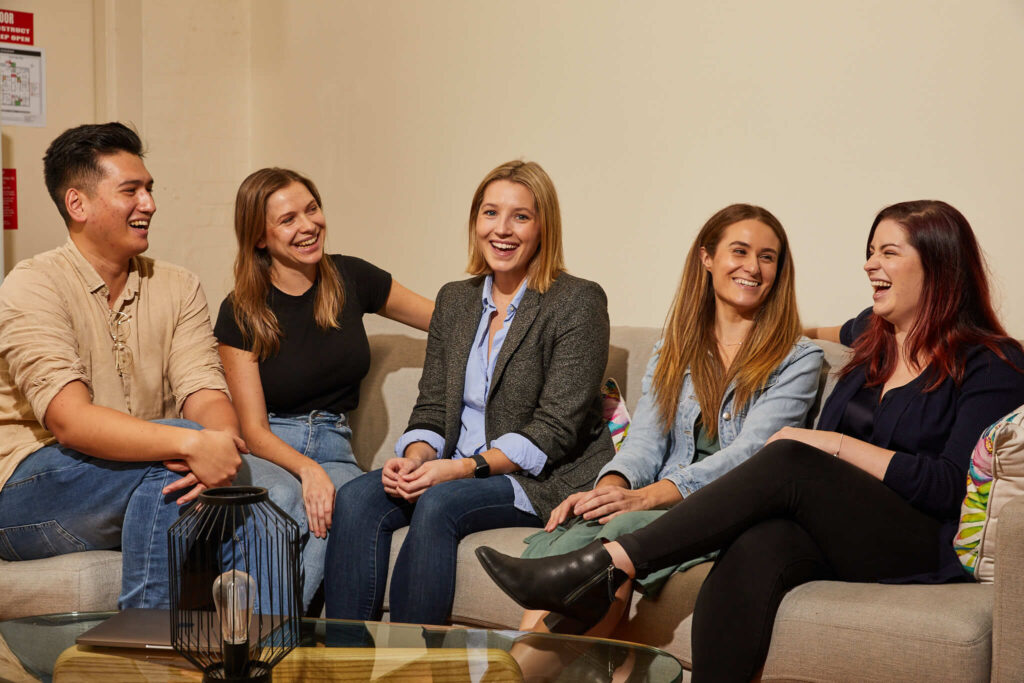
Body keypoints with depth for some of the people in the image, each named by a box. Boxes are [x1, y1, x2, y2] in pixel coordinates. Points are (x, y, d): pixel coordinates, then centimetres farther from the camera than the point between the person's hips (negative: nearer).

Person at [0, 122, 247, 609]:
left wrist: (222, 447, -28)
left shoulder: (177, 287, 11)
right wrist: (192, 444, -35)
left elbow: (206, 395, -3)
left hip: (147, 493, 4)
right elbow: (70, 421, -21)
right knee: (176, 450, -31)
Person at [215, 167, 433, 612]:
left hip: (333, 453, 2)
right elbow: (253, 430, -5)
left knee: (337, 507, -35)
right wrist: (306, 469, -24)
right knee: (283, 500, -39)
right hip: (268, 456, -2)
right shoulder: (242, 313, -1)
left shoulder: (351, 279, 7)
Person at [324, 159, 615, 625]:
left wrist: (462, 468, -22)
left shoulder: (579, 303, -7)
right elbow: (432, 408, 12)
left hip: (548, 480, -6)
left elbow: (554, 430, -13)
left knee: (439, 505, -32)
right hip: (455, 473, 6)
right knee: (356, 498, -19)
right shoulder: (454, 300, 14)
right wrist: (414, 457, -12)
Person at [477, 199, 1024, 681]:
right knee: (755, 551, -32)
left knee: (788, 461, -31)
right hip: (840, 536, 6)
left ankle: (603, 567, -31)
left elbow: (956, 485, -13)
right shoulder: (875, 332, 21)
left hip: (929, 552, -5)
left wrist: (839, 446, -13)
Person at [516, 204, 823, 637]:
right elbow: (645, 443, 11)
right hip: (660, 505, 4)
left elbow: (748, 453, -9)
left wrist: (645, 496, -22)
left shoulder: (798, 360, 6)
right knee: (571, 532, -31)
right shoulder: (671, 353, 21)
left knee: (626, 530, -35)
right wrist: (609, 488, -15)